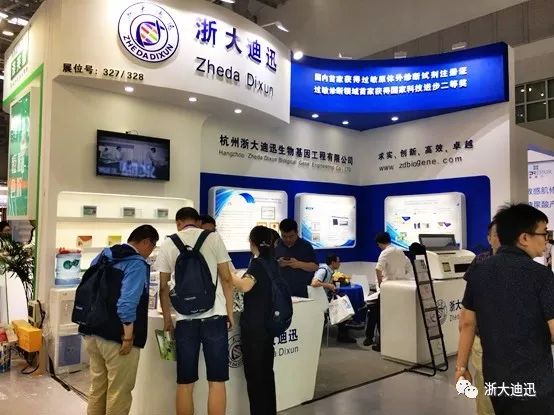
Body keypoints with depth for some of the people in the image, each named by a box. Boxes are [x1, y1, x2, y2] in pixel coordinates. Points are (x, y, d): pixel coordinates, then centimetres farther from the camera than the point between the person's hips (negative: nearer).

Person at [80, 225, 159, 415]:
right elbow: (127, 303, -27)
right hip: (116, 337, -8)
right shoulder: (137, 264, -16)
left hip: (92, 333, 8)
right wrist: (128, 337, -18)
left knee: (97, 388, 22)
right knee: (119, 393, 7)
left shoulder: (103, 255, 11)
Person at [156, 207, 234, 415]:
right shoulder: (213, 238, 2)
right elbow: (226, 279, 1)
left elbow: (163, 286, 7)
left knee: (185, 383, 11)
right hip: (214, 316, -1)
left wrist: (167, 318, 18)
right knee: (216, 382, 6)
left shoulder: (168, 244, 6)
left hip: (185, 318, 1)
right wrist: (230, 312, 9)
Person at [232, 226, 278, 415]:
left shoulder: (257, 263, -15)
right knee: (267, 370, 17)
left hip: (254, 325, -8)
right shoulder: (273, 263, 9)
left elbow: (245, 286, -32)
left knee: (254, 373, 2)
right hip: (268, 323, 8)